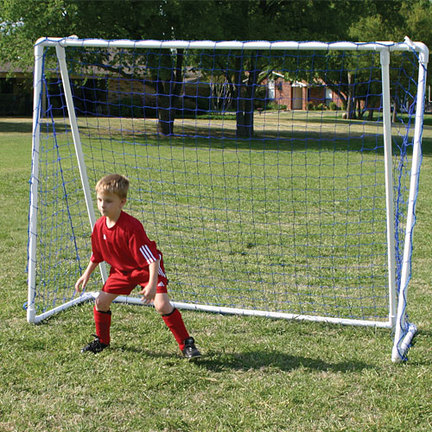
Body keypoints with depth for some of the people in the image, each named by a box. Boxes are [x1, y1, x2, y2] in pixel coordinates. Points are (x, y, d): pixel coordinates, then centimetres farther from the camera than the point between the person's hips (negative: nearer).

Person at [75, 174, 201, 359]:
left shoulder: (131, 227, -34)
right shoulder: (99, 226, -12)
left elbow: (152, 258, -35)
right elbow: (97, 254, 9)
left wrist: (152, 284, -43)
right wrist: (87, 274, 13)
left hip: (147, 268, -7)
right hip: (121, 269, 7)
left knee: (162, 305, -21)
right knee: (101, 302, 3)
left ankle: (186, 343, -7)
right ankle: (102, 340, 28)